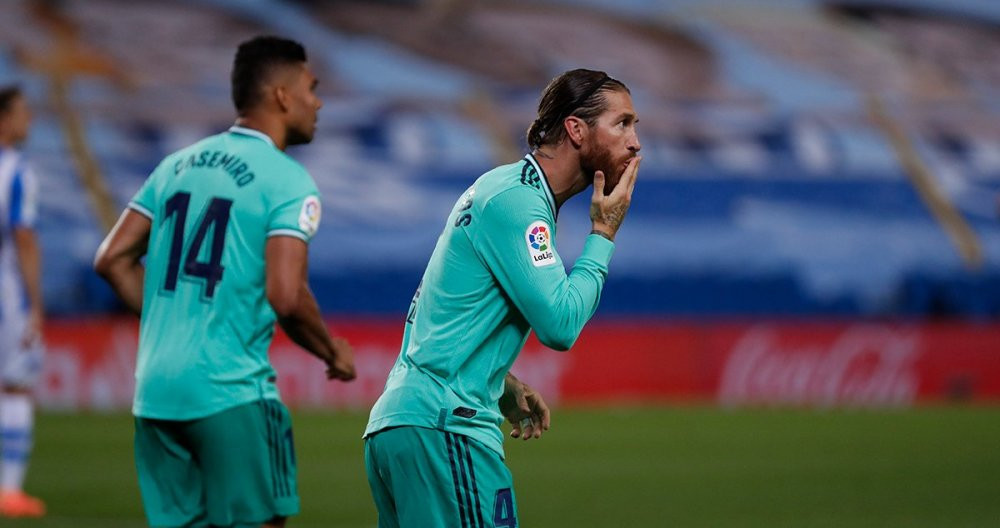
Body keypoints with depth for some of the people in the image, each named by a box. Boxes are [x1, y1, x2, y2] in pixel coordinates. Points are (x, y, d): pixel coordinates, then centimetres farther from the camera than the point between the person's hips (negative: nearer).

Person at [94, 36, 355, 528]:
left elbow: (112, 259, 12)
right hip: (230, 390, -7)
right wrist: (333, 353, -1)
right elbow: (286, 297, -17)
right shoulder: (288, 182, -8)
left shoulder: (177, 165, 13)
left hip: (154, 393, 7)